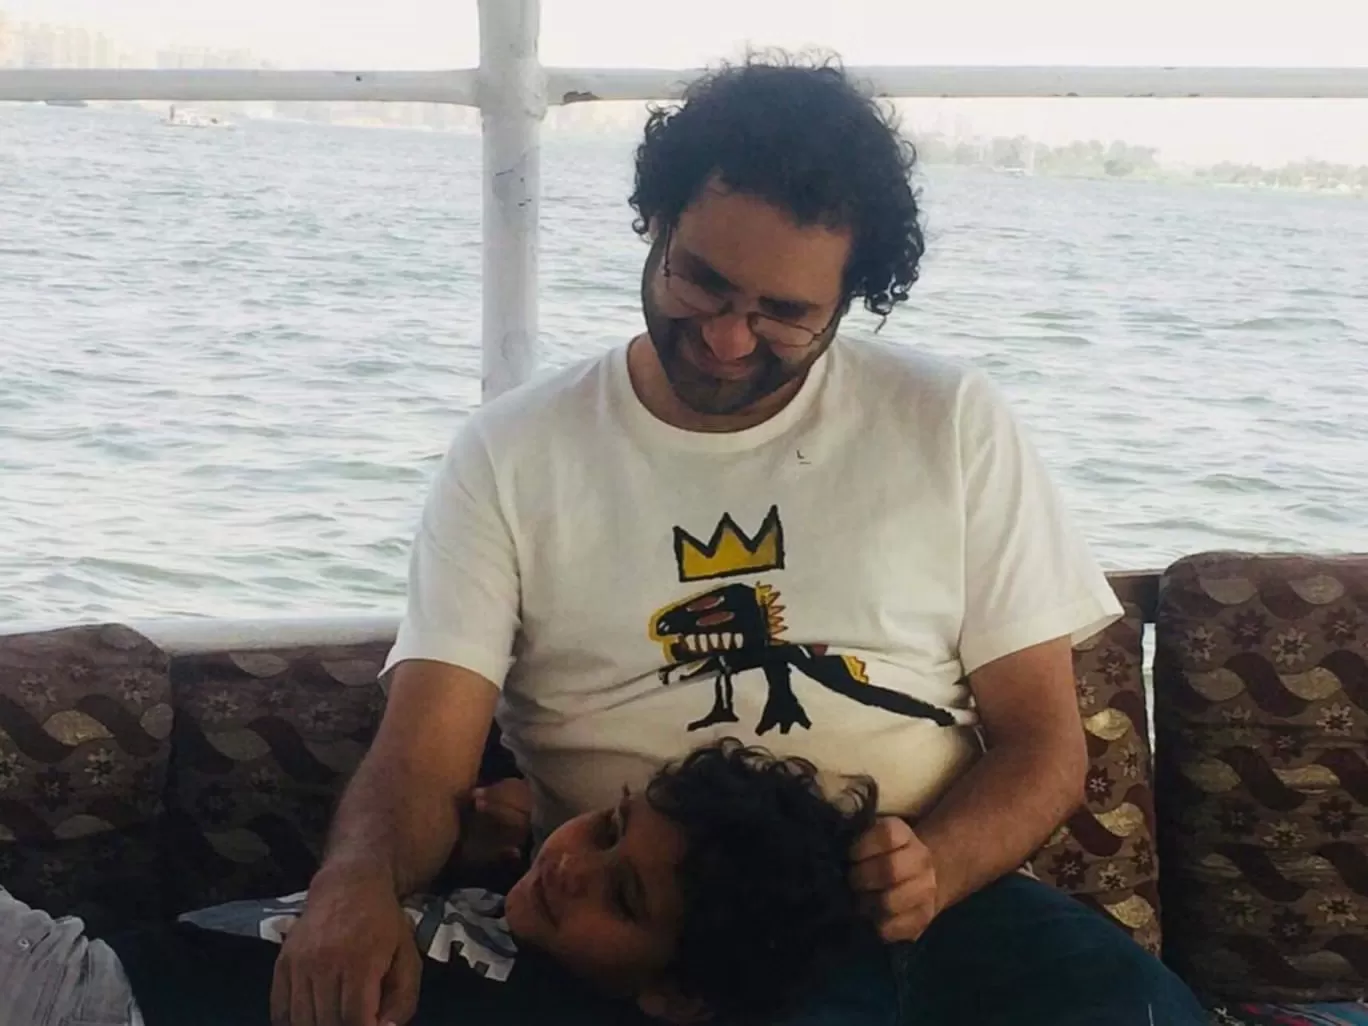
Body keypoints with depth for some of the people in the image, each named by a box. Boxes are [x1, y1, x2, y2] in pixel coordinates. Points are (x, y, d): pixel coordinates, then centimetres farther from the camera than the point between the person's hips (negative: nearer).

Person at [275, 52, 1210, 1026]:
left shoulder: (953, 424, 5)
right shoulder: (509, 454, 3)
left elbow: (1042, 740, 6)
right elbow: (425, 755, -4)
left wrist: (935, 864, -16)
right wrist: (359, 880, -28)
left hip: (904, 901, 0)